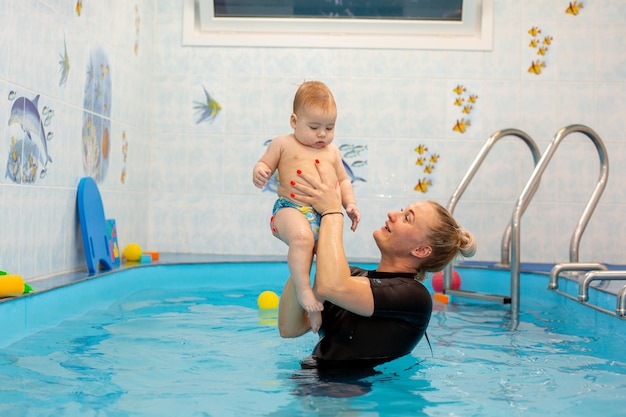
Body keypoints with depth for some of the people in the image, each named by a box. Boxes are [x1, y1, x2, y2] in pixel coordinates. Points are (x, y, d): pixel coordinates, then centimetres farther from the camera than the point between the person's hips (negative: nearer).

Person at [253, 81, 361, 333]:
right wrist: (259, 173, -15)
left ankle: (318, 305, 21)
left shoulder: (332, 152, 20)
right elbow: (264, 165, 9)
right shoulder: (283, 144, 7)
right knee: (302, 237, -37)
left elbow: (343, 180, 26)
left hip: (325, 216, 6)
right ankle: (303, 290, -28)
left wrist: (350, 203, 10)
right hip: (291, 209, -5)